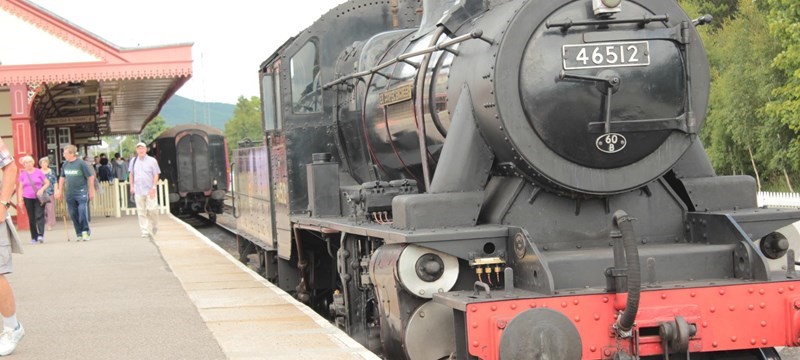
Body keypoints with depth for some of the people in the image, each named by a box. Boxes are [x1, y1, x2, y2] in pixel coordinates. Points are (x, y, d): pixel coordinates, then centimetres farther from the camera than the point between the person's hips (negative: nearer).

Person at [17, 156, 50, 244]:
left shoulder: (38, 172, 1)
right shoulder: (23, 174, 6)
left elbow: (47, 183, 5)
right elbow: (20, 188, 8)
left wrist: (42, 189, -13)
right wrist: (20, 200, 1)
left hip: (39, 197, -2)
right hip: (28, 198, 2)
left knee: (39, 216, -14)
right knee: (31, 218, 5)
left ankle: (41, 235, -21)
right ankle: (34, 237, 10)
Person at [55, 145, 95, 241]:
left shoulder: (81, 163, -10)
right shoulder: (65, 164, 7)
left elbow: (91, 177, -5)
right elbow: (62, 178, 19)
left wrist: (91, 191, -4)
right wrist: (60, 191, 18)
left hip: (81, 193, -5)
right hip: (69, 194, 6)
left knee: (83, 213, -13)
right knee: (73, 215, 6)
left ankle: (85, 231, 0)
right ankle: (79, 233, 16)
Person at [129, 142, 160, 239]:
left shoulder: (152, 161, 0)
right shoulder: (133, 161, 11)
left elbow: (156, 175, 0)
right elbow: (131, 174, 19)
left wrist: (153, 187, -8)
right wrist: (132, 186, 10)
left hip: (149, 190, -3)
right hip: (138, 190, 3)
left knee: (152, 210, -7)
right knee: (141, 212, -1)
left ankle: (154, 228, 16)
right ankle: (145, 231, 2)